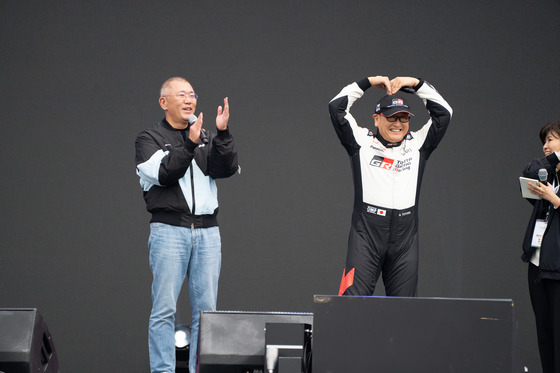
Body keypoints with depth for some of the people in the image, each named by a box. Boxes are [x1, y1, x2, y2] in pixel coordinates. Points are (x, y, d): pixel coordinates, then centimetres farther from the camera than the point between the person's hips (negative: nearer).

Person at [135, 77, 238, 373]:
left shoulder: (207, 139, 17)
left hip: (207, 232, 4)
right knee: (165, 309, -7)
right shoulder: (150, 138, 6)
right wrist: (190, 144, -19)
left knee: (206, 309, 2)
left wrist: (222, 134, -13)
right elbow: (164, 174, -10)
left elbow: (226, 169, 0)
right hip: (169, 230, -4)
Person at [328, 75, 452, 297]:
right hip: (366, 235, -3)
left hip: (405, 240, 3)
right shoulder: (361, 141, 9)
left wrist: (417, 84, 9)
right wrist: (368, 83, 9)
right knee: (353, 297, -12)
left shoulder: (417, 144, 16)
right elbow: (336, 108, 4)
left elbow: (443, 113, 13)